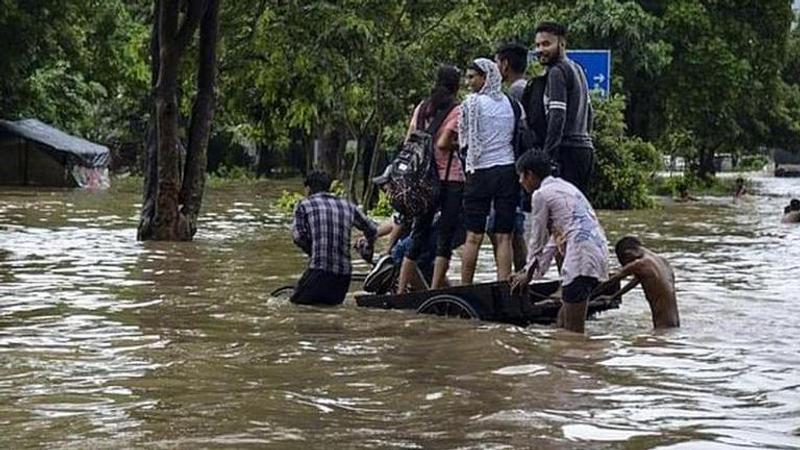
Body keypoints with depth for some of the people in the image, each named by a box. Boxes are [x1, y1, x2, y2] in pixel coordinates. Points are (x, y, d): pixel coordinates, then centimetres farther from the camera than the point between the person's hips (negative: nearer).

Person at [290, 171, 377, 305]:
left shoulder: (303, 206, 5)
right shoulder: (348, 206, 16)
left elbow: (298, 236, -6)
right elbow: (372, 230, 25)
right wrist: (369, 247, 46)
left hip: (319, 273, -5)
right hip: (343, 277, 5)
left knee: (297, 301, 10)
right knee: (334, 302, 26)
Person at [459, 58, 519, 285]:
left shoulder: (471, 103, -5)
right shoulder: (508, 103, 9)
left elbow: (464, 142, -1)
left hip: (481, 172, -4)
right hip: (508, 170, 4)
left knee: (473, 236, -1)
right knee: (504, 236, 2)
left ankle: (465, 288, 1)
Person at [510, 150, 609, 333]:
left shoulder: (541, 194, -1)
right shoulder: (564, 187, 26)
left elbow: (538, 239, 5)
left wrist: (529, 273, 21)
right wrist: (530, 272, 32)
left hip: (581, 255, -9)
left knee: (573, 329, -7)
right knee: (563, 318, 17)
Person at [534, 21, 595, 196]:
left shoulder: (558, 72, -9)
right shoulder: (577, 69, 20)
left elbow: (557, 117, -17)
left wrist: (547, 156, -18)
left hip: (568, 150, -10)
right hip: (585, 147, 10)